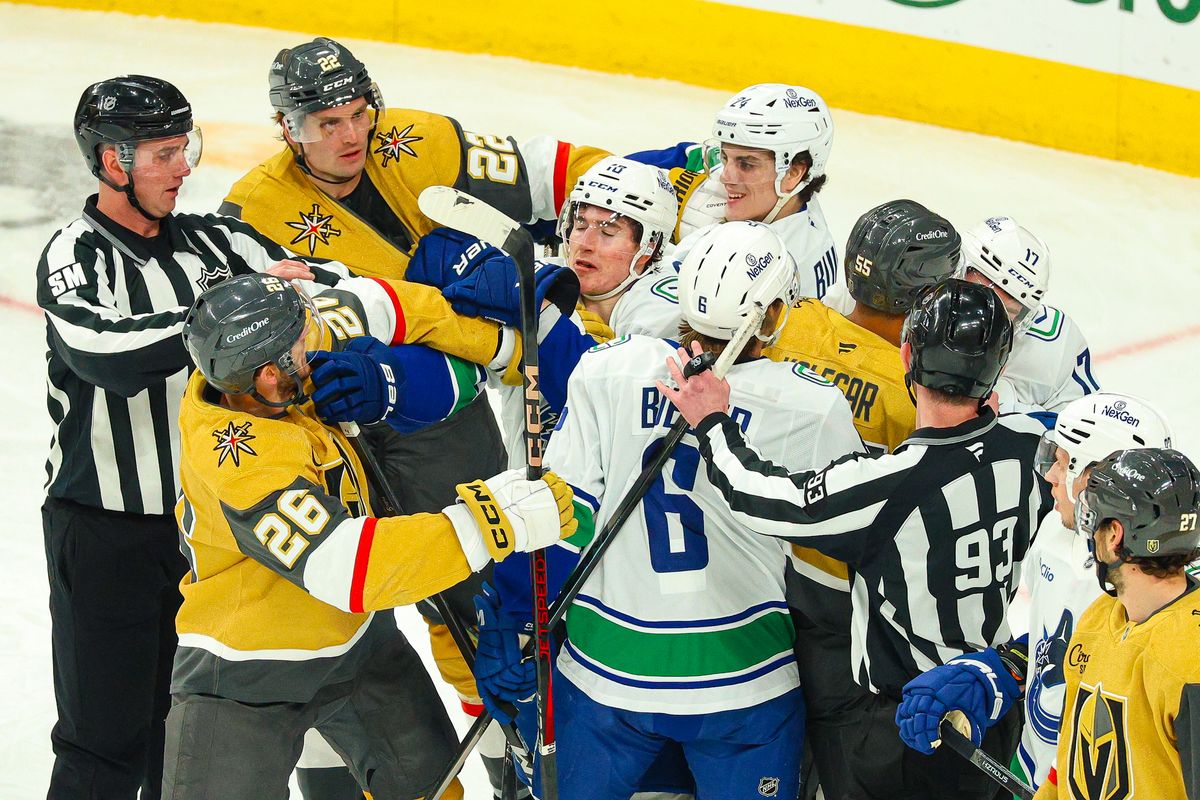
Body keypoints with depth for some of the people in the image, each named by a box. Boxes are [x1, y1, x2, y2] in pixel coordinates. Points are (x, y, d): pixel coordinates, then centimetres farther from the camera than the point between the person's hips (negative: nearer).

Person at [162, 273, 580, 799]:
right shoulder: (246, 461, -36)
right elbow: (349, 571, -41)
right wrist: (496, 520, -39)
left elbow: (372, 306, 3)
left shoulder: (267, 352, -14)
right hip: (242, 676, -8)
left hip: (355, 637, 8)